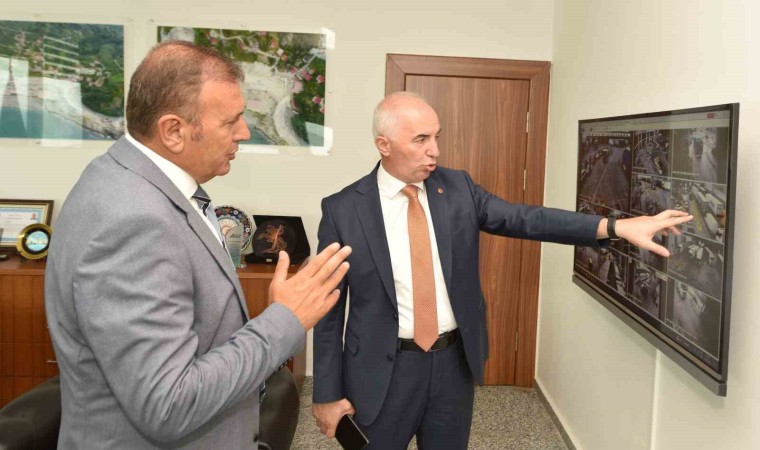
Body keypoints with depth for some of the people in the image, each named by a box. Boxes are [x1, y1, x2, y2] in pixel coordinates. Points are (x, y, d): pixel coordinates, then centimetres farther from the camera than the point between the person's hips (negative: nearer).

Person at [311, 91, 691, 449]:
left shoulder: (456, 187, -2)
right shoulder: (343, 209, -11)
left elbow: (524, 219, -7)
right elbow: (328, 308, -7)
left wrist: (617, 226, -17)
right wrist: (327, 393, -5)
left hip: (454, 361, 3)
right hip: (384, 369, -3)